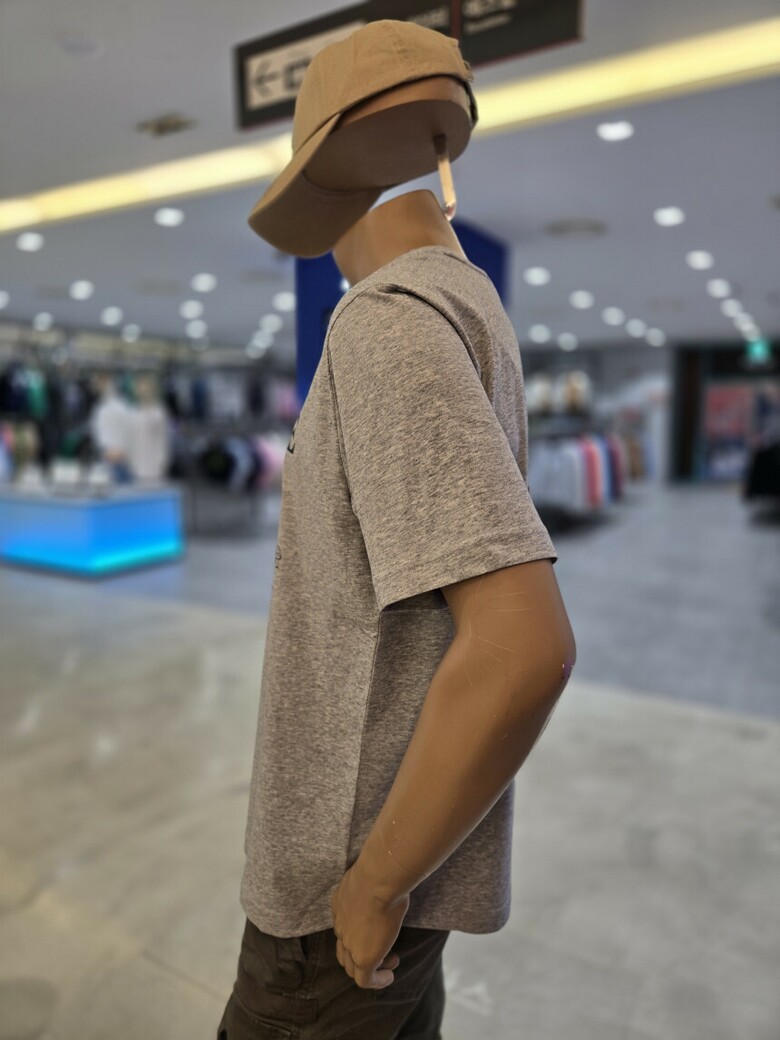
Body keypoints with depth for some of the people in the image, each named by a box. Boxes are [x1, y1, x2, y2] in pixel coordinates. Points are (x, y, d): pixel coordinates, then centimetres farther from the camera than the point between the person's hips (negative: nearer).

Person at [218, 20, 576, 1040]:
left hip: (366, 867, -9)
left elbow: (526, 645, -35)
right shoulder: (476, 324, 6)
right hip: (416, 814, 9)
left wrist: (373, 884, -20)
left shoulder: (392, 323, -25)